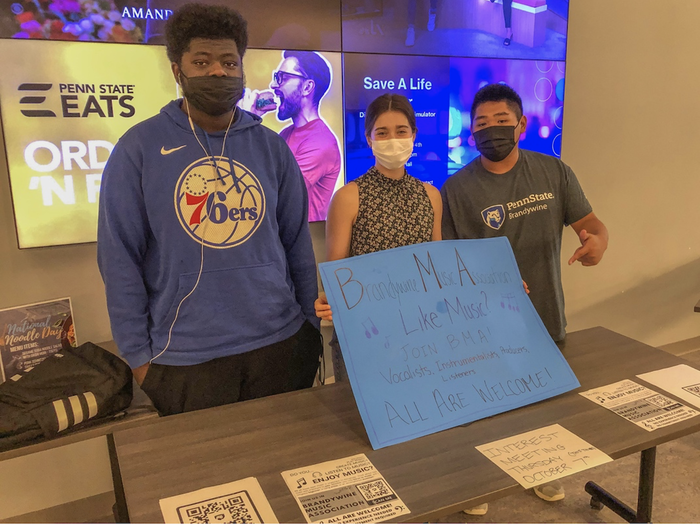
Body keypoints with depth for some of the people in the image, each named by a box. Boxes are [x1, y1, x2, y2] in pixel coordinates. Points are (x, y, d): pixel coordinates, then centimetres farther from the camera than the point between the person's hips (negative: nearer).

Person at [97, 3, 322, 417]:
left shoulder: (272, 147, 2)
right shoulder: (139, 148, -5)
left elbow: (298, 244, 5)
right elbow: (120, 259, -4)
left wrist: (311, 326, 6)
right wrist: (138, 354, -4)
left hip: (281, 342, 3)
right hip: (184, 357, -2)